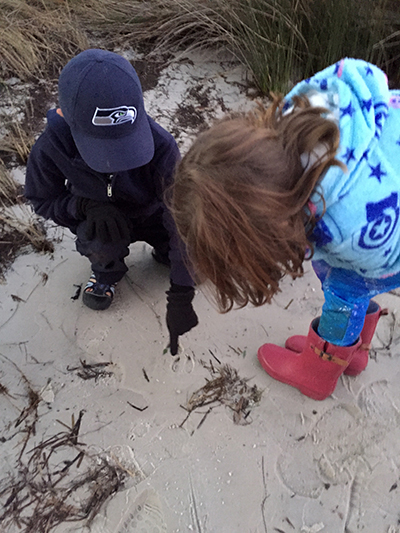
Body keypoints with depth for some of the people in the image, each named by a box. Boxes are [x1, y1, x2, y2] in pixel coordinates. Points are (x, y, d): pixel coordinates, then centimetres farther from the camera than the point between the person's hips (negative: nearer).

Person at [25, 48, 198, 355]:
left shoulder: (160, 146, -35)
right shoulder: (52, 148, -30)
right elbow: (42, 200, -11)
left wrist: (180, 295, -38)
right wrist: (85, 205, -34)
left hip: (154, 215, 0)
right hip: (104, 221, 0)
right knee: (98, 242, -32)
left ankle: (164, 252, 23)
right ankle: (107, 271, 4)